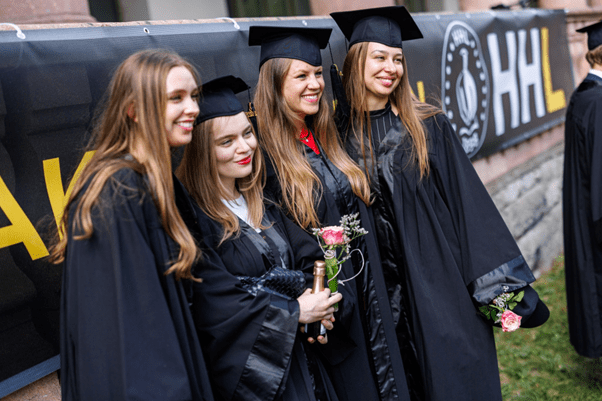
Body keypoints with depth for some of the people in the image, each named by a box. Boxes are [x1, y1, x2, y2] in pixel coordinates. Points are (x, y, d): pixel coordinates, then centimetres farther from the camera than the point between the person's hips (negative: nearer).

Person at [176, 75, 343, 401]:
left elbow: (309, 255, 6)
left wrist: (317, 306, -13)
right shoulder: (190, 219, -17)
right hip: (246, 374, -7)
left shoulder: (260, 205, 7)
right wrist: (295, 313, -15)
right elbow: (215, 306, -22)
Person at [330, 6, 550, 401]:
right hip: (382, 293, 1)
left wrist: (495, 285, -6)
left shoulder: (429, 126, -2)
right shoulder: (340, 134, 0)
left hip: (443, 283, -1)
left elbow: (468, 201, -3)